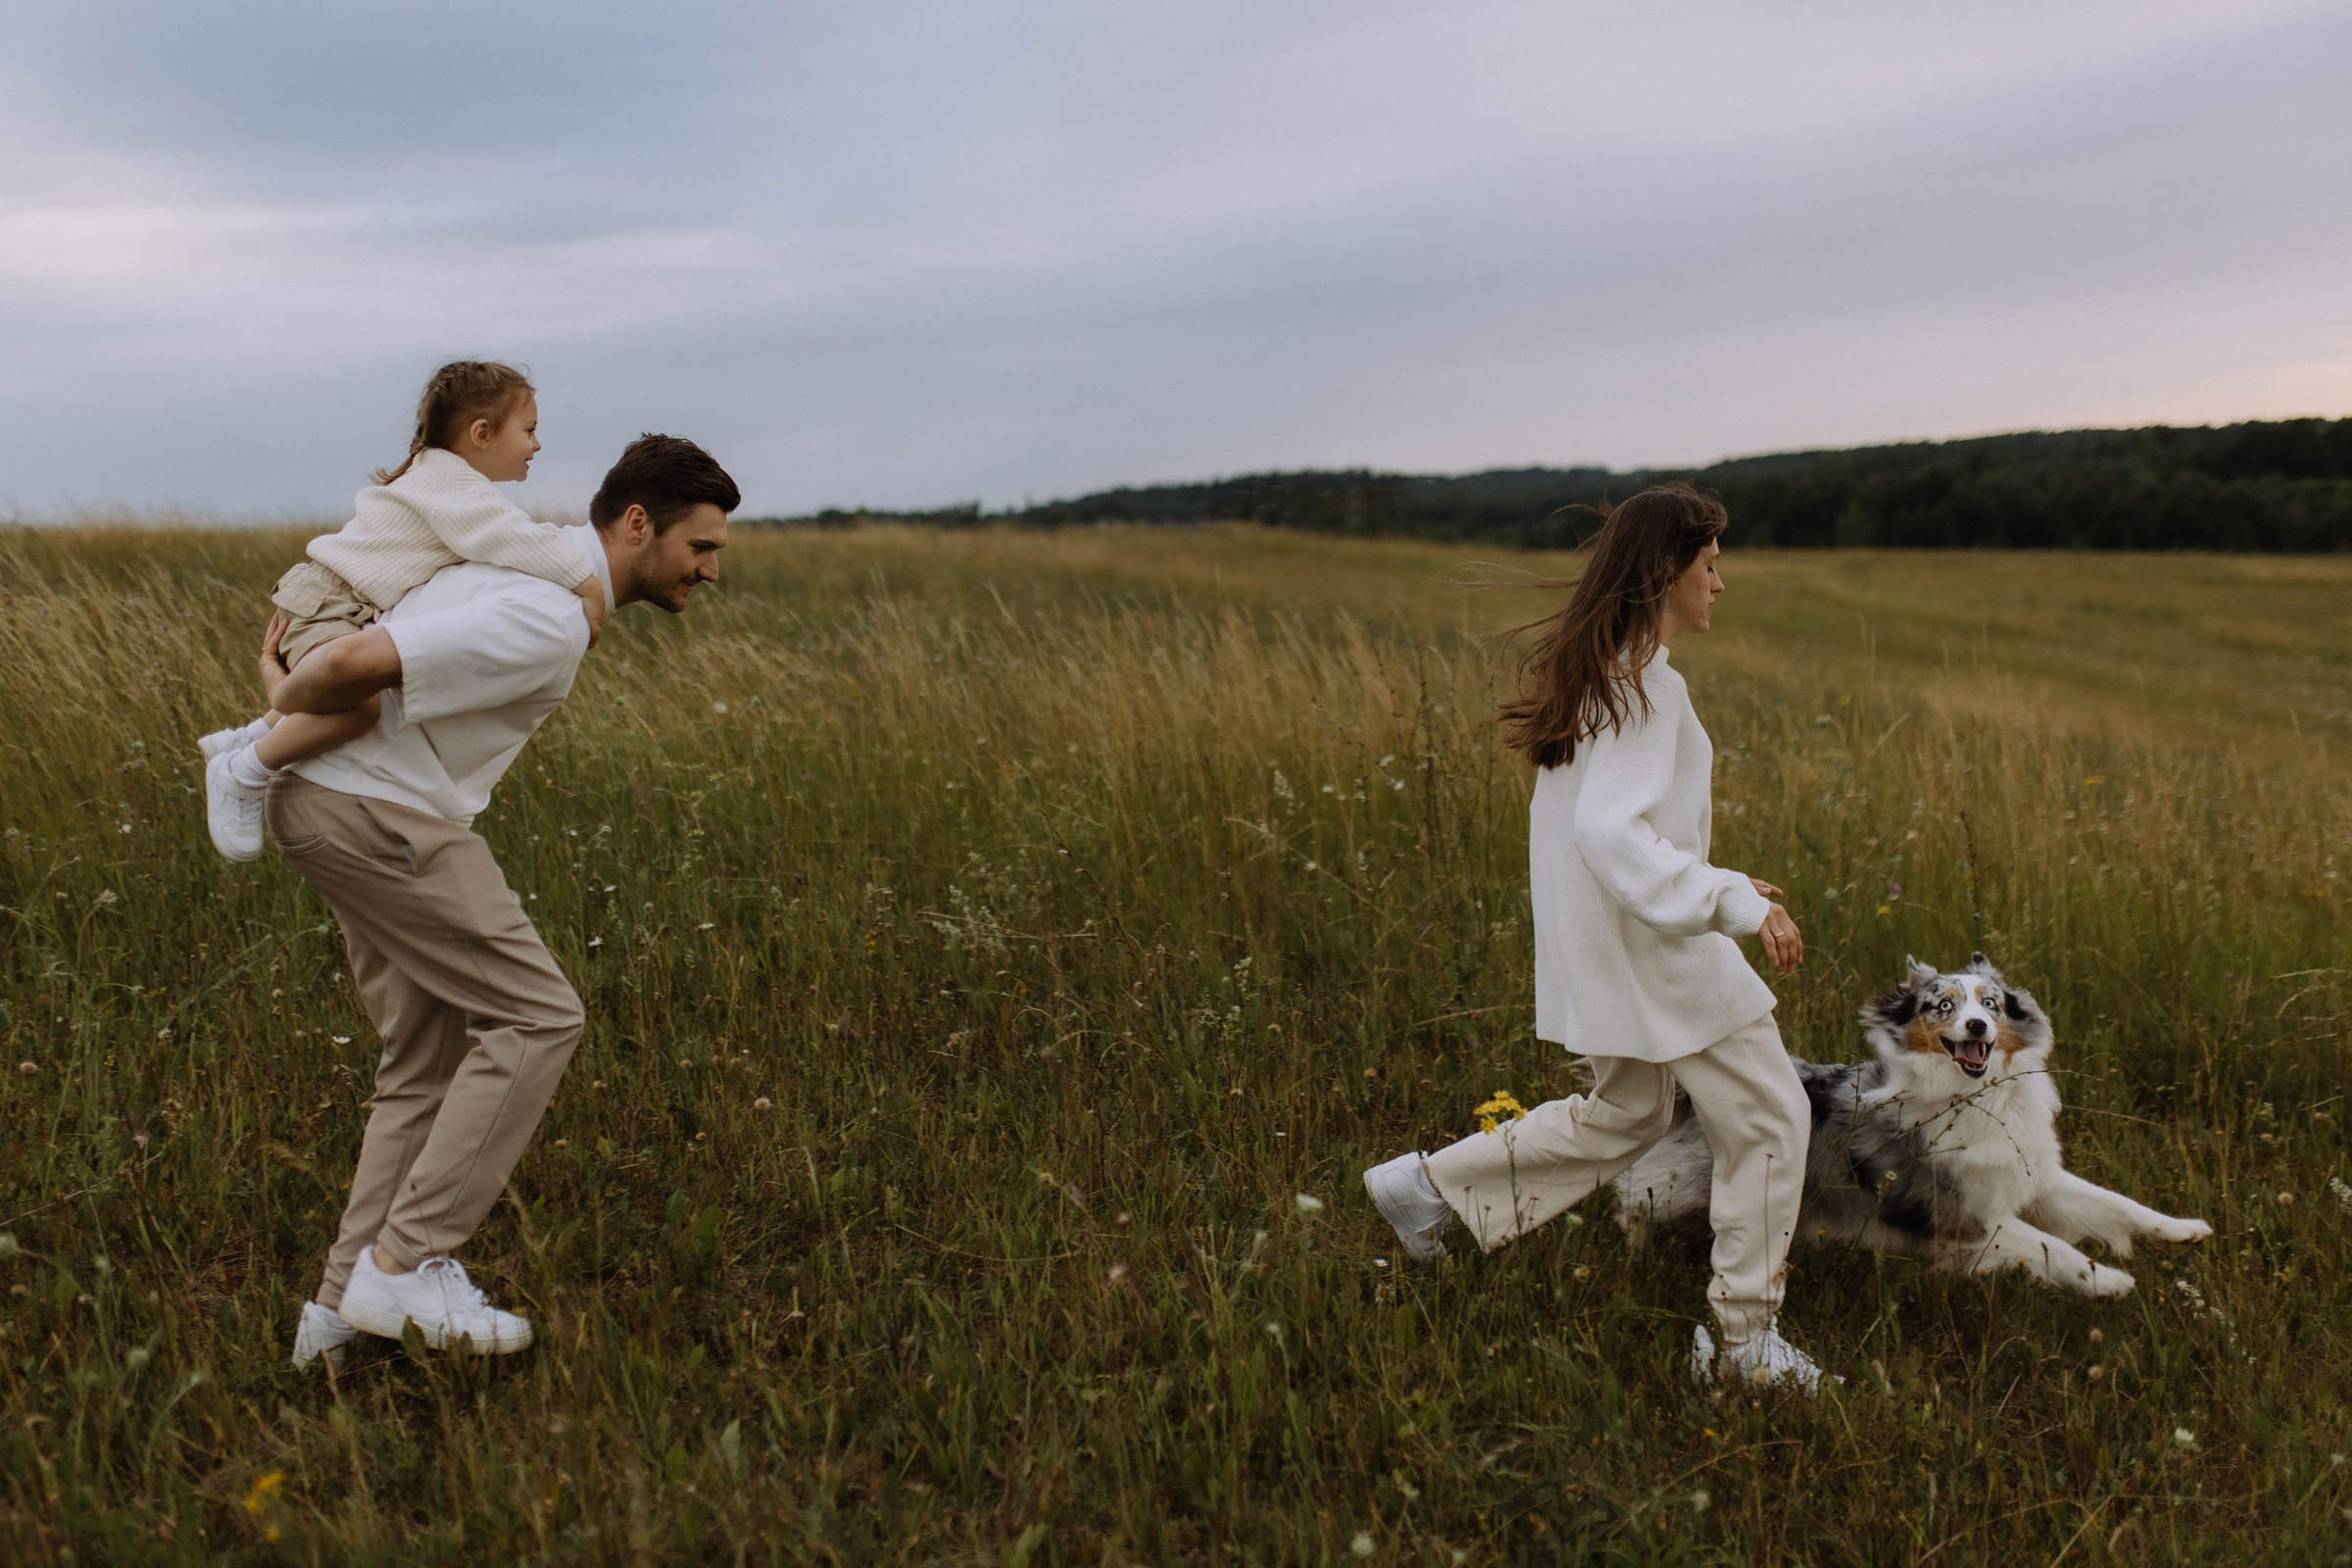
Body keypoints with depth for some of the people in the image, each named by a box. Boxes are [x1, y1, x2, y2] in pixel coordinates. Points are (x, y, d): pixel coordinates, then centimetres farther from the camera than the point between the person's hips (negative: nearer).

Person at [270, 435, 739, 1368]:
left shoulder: (540, 556, 13)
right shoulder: (552, 623, -21)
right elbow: (360, 662, -28)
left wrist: (287, 655, 19)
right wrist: (287, 700, -7)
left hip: (333, 808, 10)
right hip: (382, 814, -10)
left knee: (428, 1064, 11)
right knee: (536, 1018, -8)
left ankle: (344, 1308, 13)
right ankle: (405, 1265, -4)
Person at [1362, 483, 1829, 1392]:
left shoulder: (1595, 669, 9)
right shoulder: (1647, 686, -20)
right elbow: (1610, 833, -30)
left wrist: (1712, 889, 18)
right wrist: (1733, 904, -32)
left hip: (1610, 943, 10)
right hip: (1654, 950, -10)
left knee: (1626, 1114, 24)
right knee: (1767, 1122, 4)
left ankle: (1431, 1187, 24)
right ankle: (1743, 1340, 14)